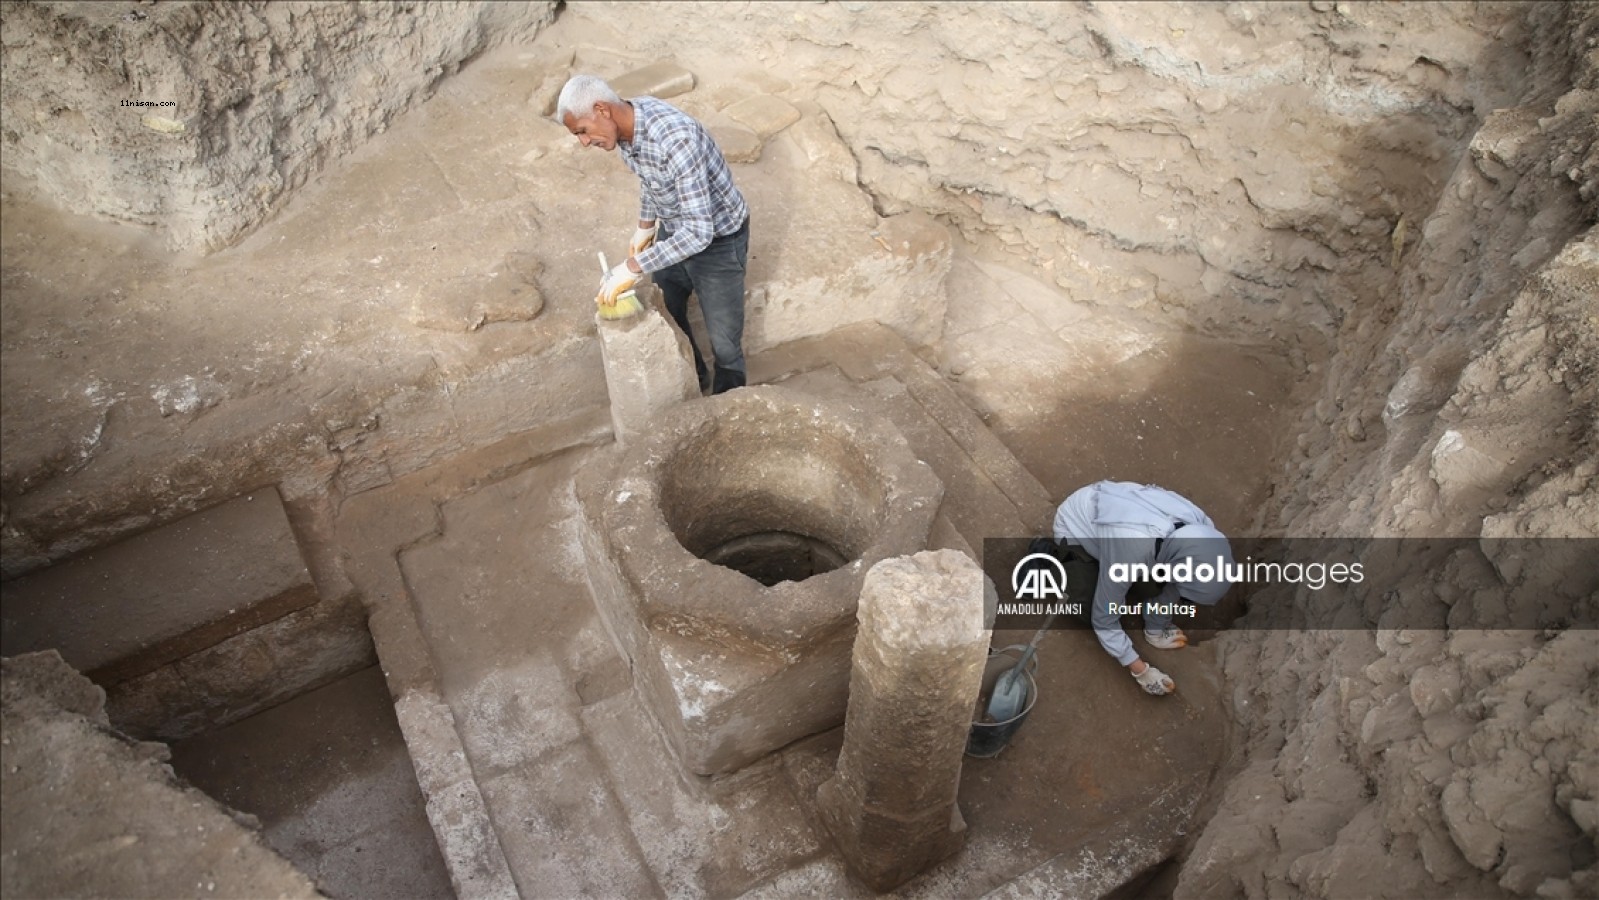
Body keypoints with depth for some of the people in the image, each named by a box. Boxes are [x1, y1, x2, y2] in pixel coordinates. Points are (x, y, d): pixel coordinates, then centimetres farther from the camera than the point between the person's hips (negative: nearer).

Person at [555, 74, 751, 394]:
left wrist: (633, 268, -36)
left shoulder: (675, 138, -38)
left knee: (724, 337, 7)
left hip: (716, 238, -8)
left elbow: (698, 232, -39)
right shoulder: (626, 125, -11)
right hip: (672, 229, 8)